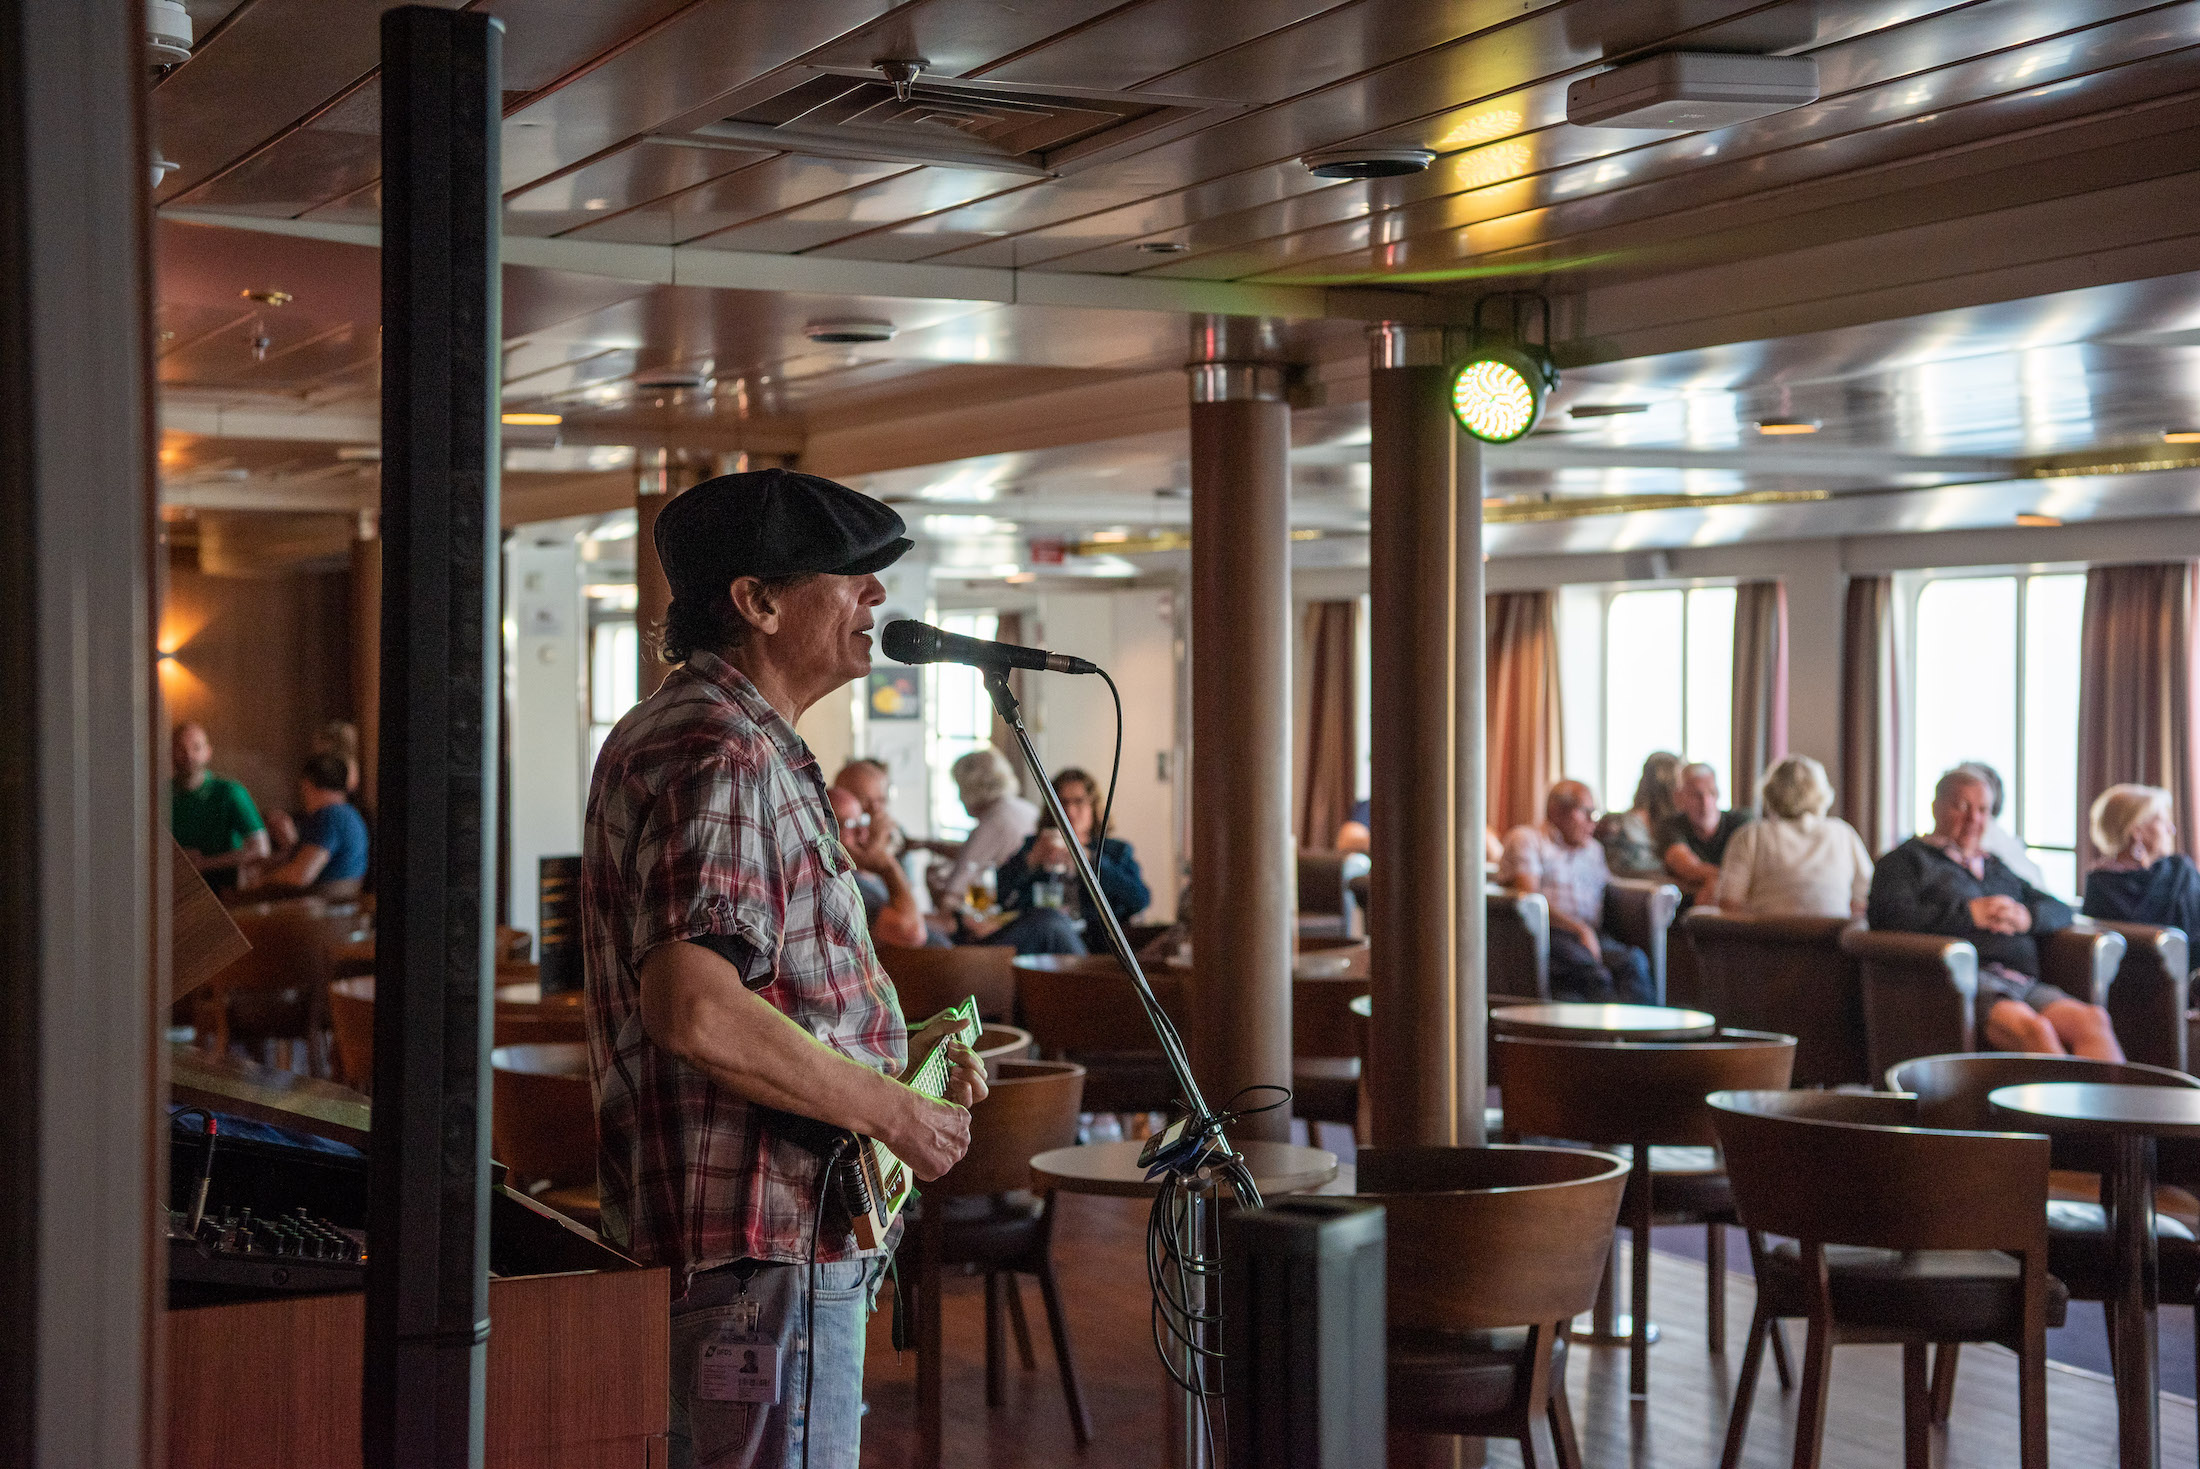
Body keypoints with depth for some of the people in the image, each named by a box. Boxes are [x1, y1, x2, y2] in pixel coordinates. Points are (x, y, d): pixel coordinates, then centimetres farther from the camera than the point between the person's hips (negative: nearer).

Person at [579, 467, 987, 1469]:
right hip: (767, 1237, -11)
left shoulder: (677, 729, 17)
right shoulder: (722, 755, -19)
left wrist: (889, 1047, 13)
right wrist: (890, 1109, -19)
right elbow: (695, 1012, -30)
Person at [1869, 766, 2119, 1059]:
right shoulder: (1907, 858, 15)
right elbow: (1886, 914, -5)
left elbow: (2061, 911, 28)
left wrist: (2026, 916, 3)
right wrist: (1969, 914, -5)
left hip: (2024, 982, 5)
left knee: (2093, 1019, -26)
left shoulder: (1996, 867, 34)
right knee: (2032, 1029, -36)